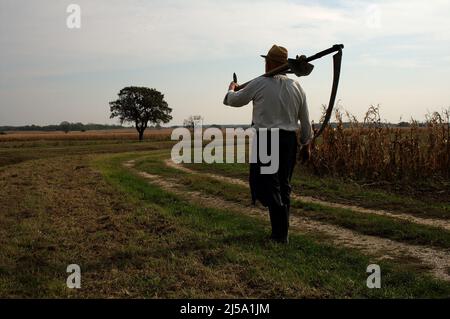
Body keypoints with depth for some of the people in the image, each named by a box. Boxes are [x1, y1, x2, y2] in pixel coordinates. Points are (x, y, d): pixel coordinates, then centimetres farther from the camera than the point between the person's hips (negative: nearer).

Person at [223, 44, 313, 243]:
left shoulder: (259, 84, -8)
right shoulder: (295, 86, 6)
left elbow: (235, 100, 7)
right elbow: (305, 120, 10)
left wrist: (231, 90, 30)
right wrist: (306, 144, 20)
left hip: (266, 139, -5)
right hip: (289, 140, 5)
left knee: (269, 187, -1)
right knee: (284, 186, 14)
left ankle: (280, 234, -6)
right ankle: (282, 232, 21)